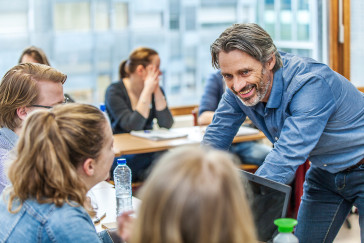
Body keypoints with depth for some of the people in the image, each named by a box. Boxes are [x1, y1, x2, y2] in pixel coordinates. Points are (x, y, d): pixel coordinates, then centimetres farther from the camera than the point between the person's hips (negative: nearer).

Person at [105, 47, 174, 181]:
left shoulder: (156, 90, 9)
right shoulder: (115, 92, -7)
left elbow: (166, 125, -4)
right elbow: (133, 126, -20)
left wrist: (157, 91, -10)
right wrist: (147, 91, -19)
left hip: (149, 149, 6)